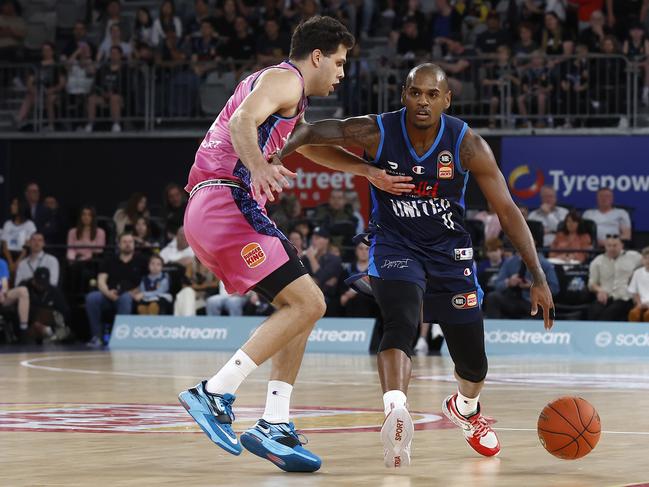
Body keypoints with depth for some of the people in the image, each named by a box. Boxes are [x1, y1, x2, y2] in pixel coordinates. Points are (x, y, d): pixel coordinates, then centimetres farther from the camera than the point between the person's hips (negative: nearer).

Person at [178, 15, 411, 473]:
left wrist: (370, 171, 40)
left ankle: (274, 427, 5)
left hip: (212, 211, 11)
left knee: (302, 305, 13)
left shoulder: (290, 98, 28)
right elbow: (242, 121, -24)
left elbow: (313, 145, 43)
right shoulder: (286, 78, -4)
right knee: (308, 302, -16)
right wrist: (258, 167, -42)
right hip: (227, 201, -11)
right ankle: (215, 393, -19)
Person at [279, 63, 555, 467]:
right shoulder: (377, 133, -18)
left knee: (474, 364, 11)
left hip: (449, 251, 2)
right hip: (395, 247, -2)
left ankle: (465, 408, 47)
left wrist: (539, 277, -17)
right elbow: (314, 132, -12)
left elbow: (507, 210, -13)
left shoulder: (467, 144, -16)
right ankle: (396, 413, -55)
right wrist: (276, 157, -35)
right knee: (402, 322, -34)